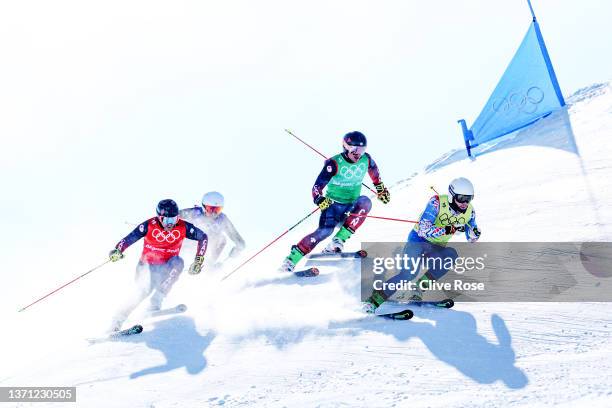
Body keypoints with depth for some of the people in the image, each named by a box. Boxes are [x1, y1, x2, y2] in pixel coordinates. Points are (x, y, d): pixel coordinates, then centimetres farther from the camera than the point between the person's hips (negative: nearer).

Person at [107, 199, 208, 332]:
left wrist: (199, 260, -9)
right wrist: (118, 250, -34)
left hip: (166, 268, 2)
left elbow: (203, 237, -3)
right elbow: (129, 238, -16)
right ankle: (117, 322, -5)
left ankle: (156, 301, -24)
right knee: (144, 290, -24)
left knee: (178, 262, -29)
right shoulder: (150, 225, -16)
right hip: (147, 266, -2)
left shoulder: (183, 227, -13)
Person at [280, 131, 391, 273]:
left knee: (365, 202, -30)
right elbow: (317, 186, -19)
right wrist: (319, 199, -39)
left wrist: (380, 187, 26)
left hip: (352, 204, 4)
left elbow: (374, 170, 21)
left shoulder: (366, 159, -4)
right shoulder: (334, 164, -18)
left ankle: (339, 239, -25)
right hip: (333, 203, -4)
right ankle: (292, 258, -19)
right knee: (325, 230, -26)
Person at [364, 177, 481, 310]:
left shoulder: (469, 211, -6)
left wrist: (474, 233, -17)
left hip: (436, 248, 5)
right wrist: (448, 229, -39)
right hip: (418, 240, -5)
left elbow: (471, 239, 7)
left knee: (452, 255, -28)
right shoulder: (437, 202, -22)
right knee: (410, 273, -26)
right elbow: (424, 230, -30)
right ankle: (375, 300, -18)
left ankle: (420, 287, -19)